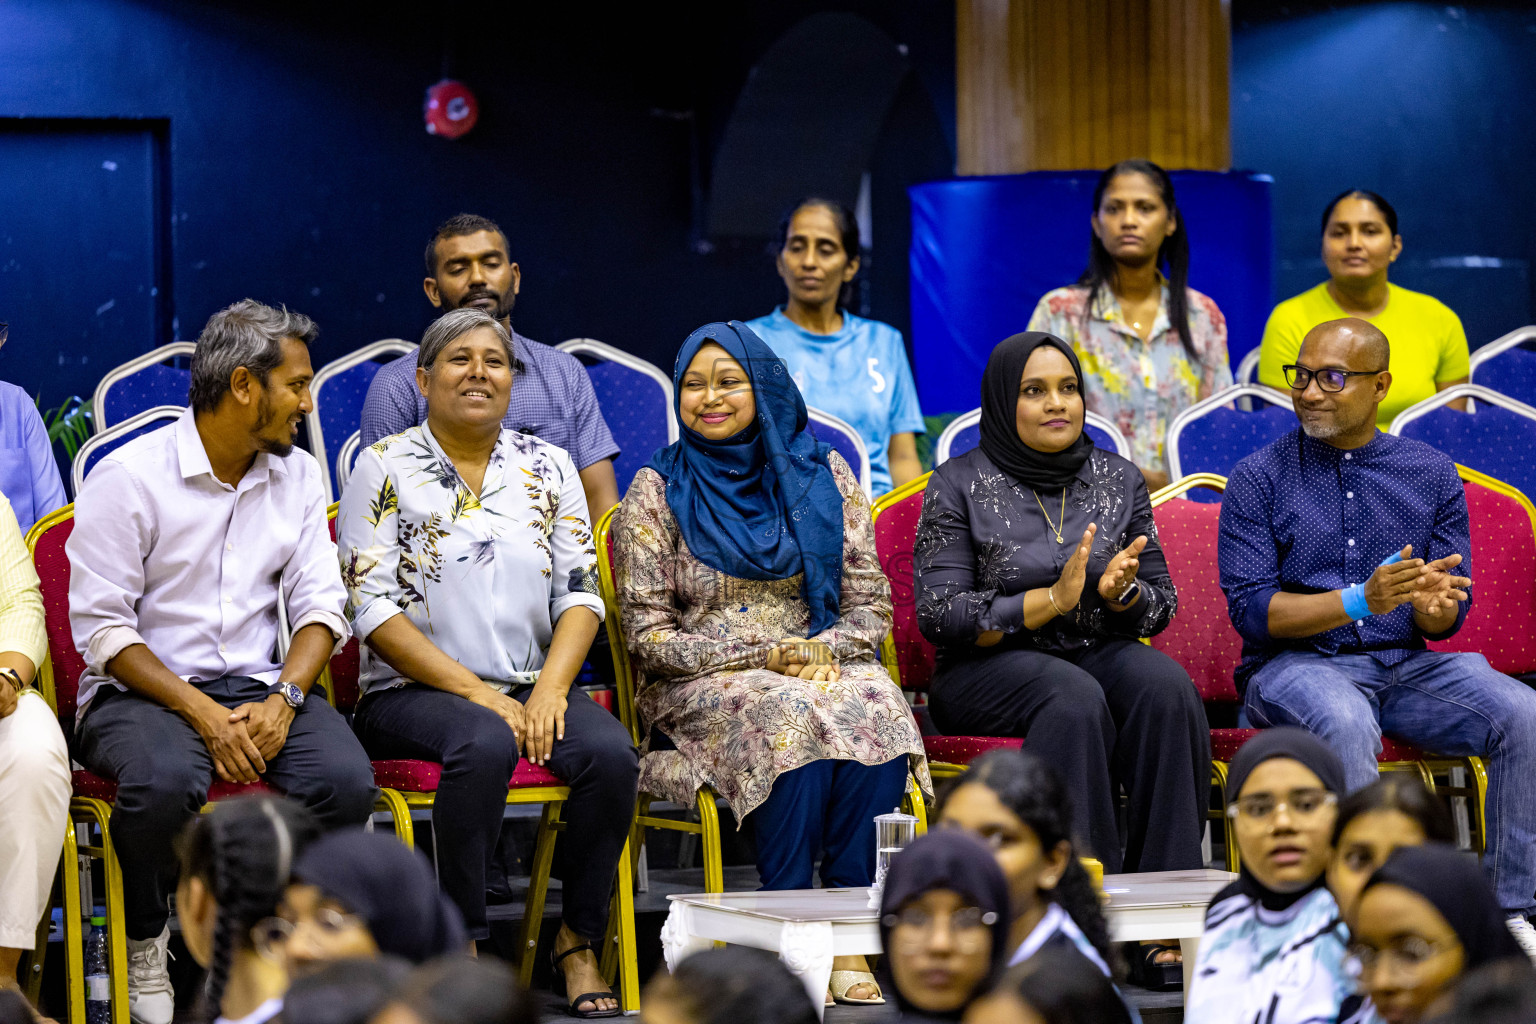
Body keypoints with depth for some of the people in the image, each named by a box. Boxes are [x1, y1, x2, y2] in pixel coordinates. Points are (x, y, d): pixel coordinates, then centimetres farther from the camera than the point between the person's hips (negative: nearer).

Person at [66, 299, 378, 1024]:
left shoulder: (297, 475, 10)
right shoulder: (128, 477, -8)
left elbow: (320, 605, 7)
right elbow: (100, 627, -10)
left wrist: (281, 699, -13)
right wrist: (201, 713, -20)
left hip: (258, 687, 4)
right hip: (138, 688, -4)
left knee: (346, 779, -26)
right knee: (166, 780, -38)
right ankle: (143, 945, -8)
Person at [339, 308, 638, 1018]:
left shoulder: (548, 468, 13)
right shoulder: (385, 468, 1)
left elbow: (580, 592, 8)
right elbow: (374, 608, -7)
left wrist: (549, 688, -11)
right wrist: (476, 693, -15)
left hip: (532, 687, 4)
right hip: (412, 692, -4)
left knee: (610, 753, -27)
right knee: (485, 744, -36)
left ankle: (579, 942, -12)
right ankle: (462, 946, -26)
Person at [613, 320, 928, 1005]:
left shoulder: (822, 474, 11)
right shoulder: (657, 492, 4)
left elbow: (871, 602, 10)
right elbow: (648, 634, -1)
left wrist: (825, 651, -12)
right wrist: (765, 658, -12)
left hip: (824, 668, 2)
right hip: (701, 686, -2)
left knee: (874, 711, -33)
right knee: (793, 718, -37)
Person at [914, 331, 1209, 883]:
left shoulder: (1119, 479, 12)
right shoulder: (959, 484, 1)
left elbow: (1161, 607, 13)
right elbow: (939, 614, -8)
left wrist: (1122, 592, -12)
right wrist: (1052, 600, -18)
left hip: (1101, 654, 4)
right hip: (989, 668, -3)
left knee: (1164, 684, -30)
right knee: (1074, 697, -36)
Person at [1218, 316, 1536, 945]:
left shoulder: (1432, 475, 11)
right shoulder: (1259, 478, 2)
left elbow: (1446, 620, 10)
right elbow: (1250, 609, -7)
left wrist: (1434, 604, -17)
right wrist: (1361, 602, -21)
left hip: (1408, 663, 3)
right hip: (1294, 663, -3)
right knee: (1346, 725, -38)